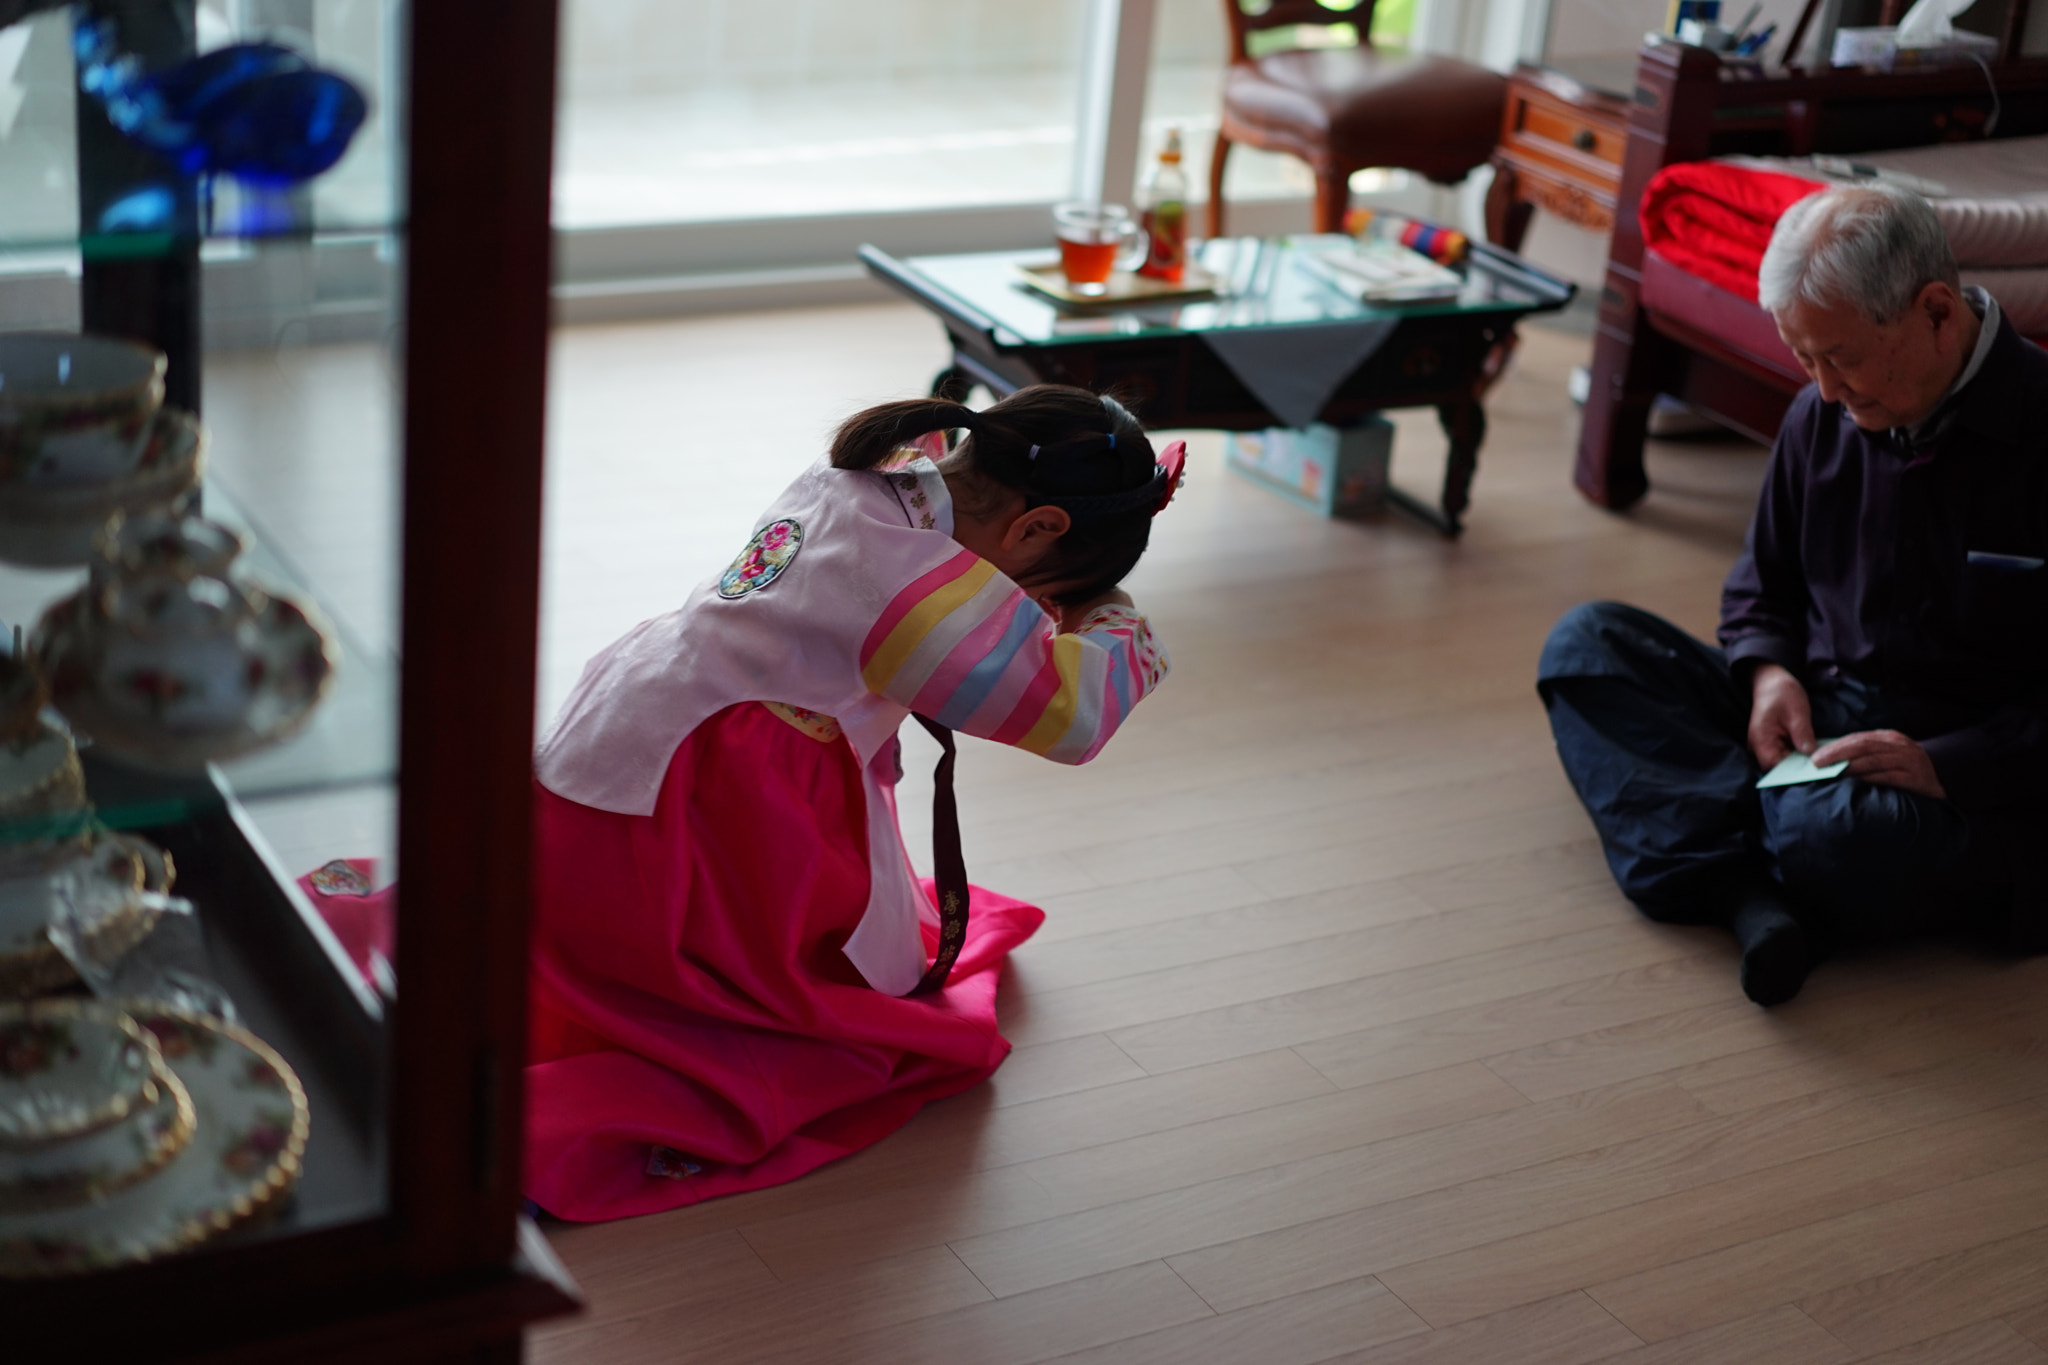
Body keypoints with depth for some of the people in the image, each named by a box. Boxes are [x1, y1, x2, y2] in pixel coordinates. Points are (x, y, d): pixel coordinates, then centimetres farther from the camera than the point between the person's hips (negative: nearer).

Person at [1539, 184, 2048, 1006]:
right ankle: (1748, 888, -28)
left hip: (1972, 780, -7)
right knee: (1587, 642, -9)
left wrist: (1947, 766, -25)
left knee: (1832, 832, -41)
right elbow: (1762, 584, 20)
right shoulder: (1823, 414, 6)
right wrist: (1768, 670, -1)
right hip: (1813, 723, 8)